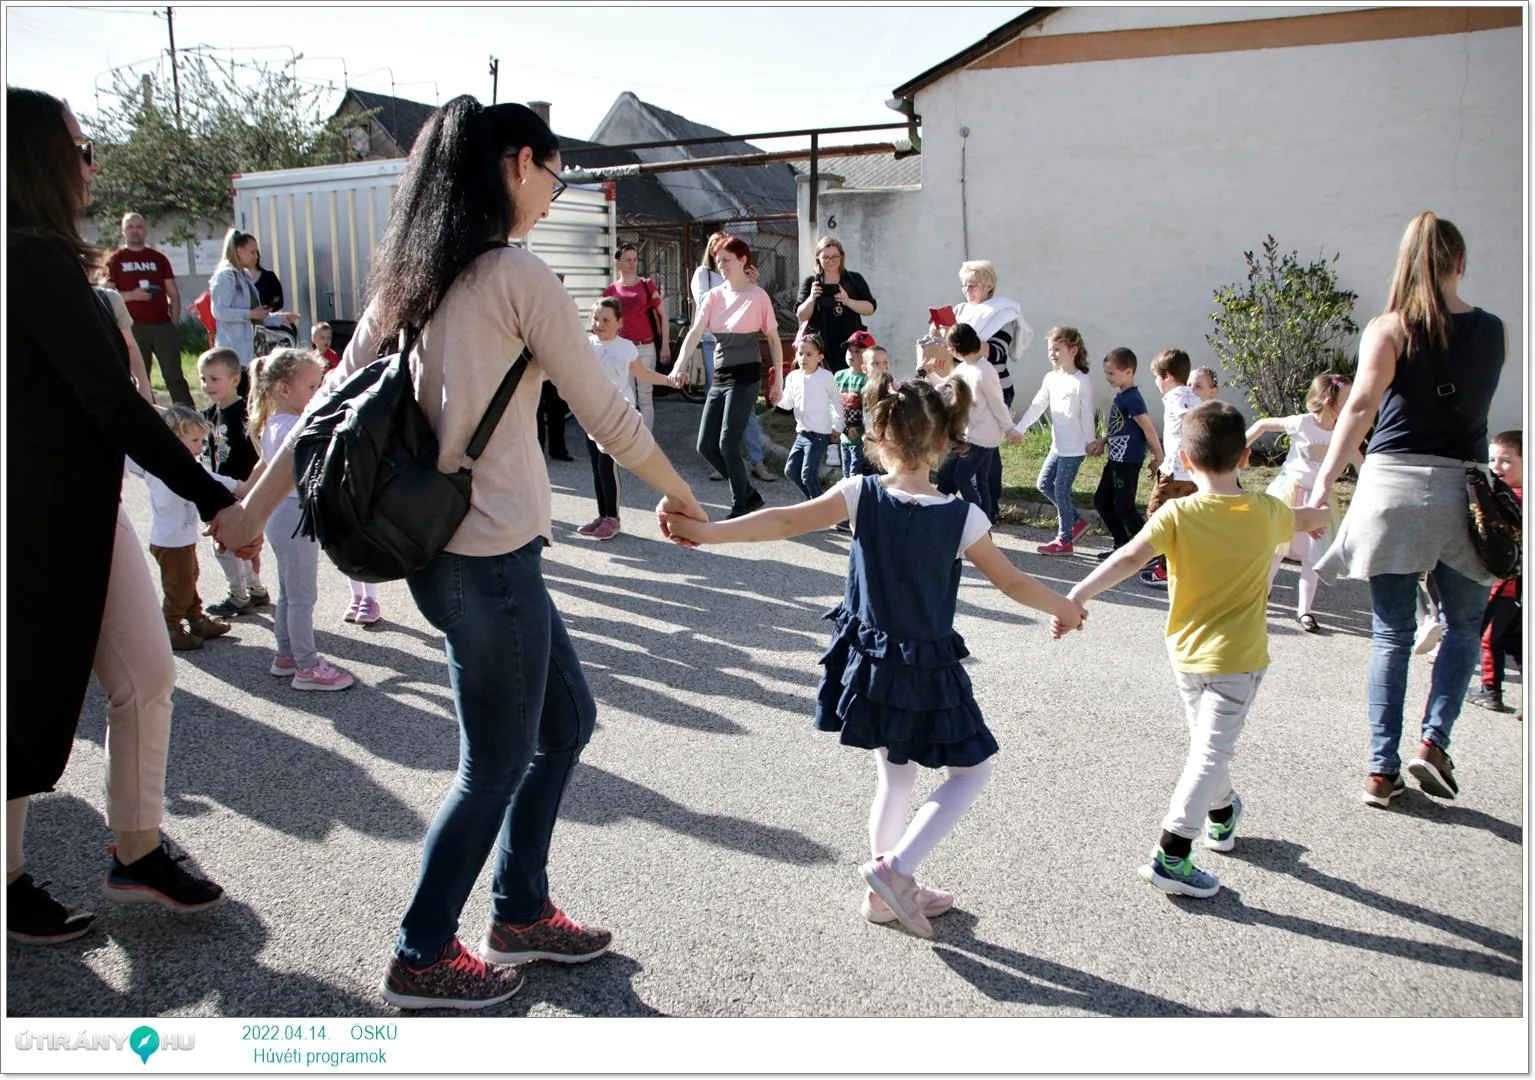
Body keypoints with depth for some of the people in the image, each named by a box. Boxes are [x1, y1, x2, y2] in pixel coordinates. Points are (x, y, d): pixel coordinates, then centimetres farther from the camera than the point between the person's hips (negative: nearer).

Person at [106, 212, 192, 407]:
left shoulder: (159, 258, 14)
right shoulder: (115, 260, 7)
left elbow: (174, 293, 12)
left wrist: (175, 324, 2)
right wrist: (131, 295, -14)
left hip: (163, 325, 1)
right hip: (134, 328, -1)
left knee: (175, 377, 0)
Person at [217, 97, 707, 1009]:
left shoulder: (407, 280, 10)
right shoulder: (519, 276, -13)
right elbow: (607, 417, -10)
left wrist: (251, 510, 14)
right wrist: (679, 495, 5)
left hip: (439, 548, 9)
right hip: (489, 556, -9)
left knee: (568, 719, 20)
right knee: (497, 767, 9)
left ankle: (521, 912, 34)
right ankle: (423, 959, 26)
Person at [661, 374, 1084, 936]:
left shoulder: (861, 495, -11)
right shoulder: (961, 517, -13)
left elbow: (785, 521, -18)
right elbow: (1013, 583, -2)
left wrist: (707, 530, -18)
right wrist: (1064, 608, 15)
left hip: (868, 662, 4)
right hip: (928, 675, -4)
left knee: (895, 776, 22)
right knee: (972, 771, 15)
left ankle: (888, 892, 31)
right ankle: (894, 867, 2)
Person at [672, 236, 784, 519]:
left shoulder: (758, 296, -7)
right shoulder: (713, 296, 6)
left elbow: (774, 340, -1)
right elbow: (695, 333, -6)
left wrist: (777, 381, -2)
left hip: (745, 376, -6)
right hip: (720, 376, 6)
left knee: (727, 444, -12)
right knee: (705, 446, 5)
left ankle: (740, 507, 7)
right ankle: (748, 493, 22)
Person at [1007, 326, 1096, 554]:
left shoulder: (1081, 381, -14)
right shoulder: (1051, 378, 6)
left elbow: (1087, 415, -10)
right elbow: (1037, 406, 7)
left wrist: (1091, 441, -6)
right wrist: (1018, 428, 0)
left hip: (1074, 448, -8)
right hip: (1058, 445, 8)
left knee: (1061, 490, -3)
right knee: (1044, 484, 12)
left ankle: (1064, 540, 9)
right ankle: (1077, 521, 26)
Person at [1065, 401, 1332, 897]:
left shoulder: (1177, 513, -11)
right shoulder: (1265, 512, -4)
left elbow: (1129, 558, -26)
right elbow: (1308, 519, 19)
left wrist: (1077, 596, -30)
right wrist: (1321, 513, 42)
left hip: (1185, 652, 2)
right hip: (1237, 657, -2)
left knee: (1206, 740, 23)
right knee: (1212, 752, 0)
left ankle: (1221, 817, 46)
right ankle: (1171, 856, -6)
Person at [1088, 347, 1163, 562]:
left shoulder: (1132, 399, -18)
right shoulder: (1119, 396, 10)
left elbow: (1149, 429, -18)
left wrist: (1159, 458, -14)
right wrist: (1101, 442, 6)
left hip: (1128, 461, -10)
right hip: (1116, 459, 10)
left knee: (1124, 508, -5)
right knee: (1101, 501, 15)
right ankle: (1122, 545, 25)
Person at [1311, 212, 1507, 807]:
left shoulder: (1388, 329, -2)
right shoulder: (1494, 332, 7)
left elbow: (1361, 405, -14)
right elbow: (1480, 407, 19)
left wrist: (1325, 478, -16)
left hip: (1393, 483, -1)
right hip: (1463, 489, 1)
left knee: (1391, 634, 6)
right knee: (1463, 625, 17)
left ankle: (1382, 770, 7)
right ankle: (1433, 739, 1)